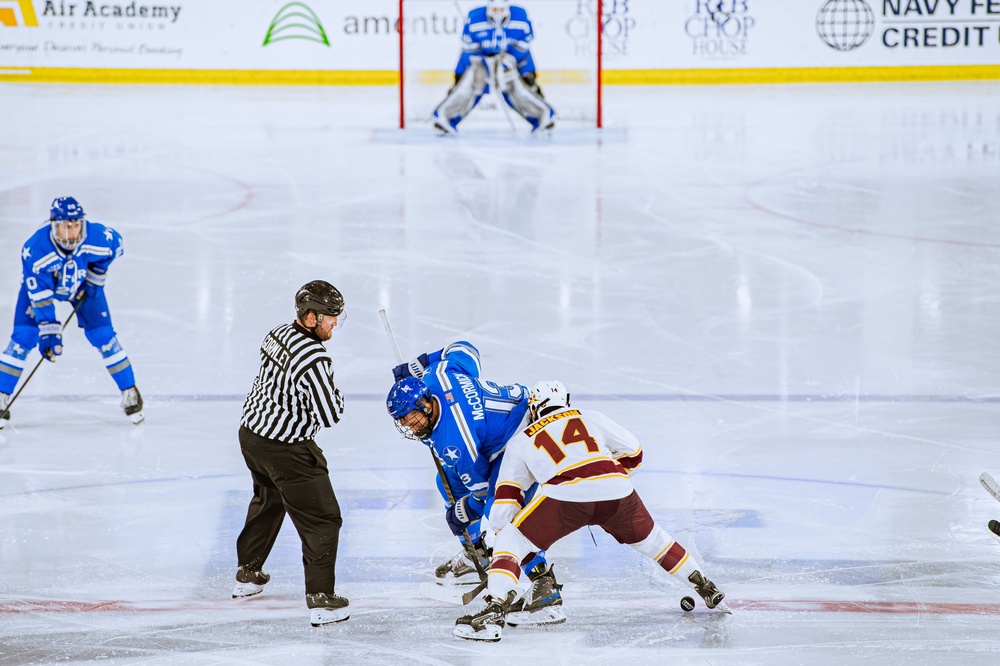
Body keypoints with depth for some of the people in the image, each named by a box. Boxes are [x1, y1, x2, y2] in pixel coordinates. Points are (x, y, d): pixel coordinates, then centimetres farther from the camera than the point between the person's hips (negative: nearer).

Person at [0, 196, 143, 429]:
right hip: (40, 283, -1)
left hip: (83, 285, 2)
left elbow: (116, 246, -7)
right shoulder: (35, 250, -39)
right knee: (22, 339, -12)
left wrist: (96, 274, -6)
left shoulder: (99, 237, -34)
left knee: (103, 337, -5)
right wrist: (49, 333, -34)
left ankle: (130, 393, 10)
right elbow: (40, 296, -33)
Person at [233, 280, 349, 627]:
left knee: (268, 501, 32)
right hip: (285, 450, -9)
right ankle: (320, 599, -3)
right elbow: (330, 415, -23)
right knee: (322, 519, 0)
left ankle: (247, 574, 44)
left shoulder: (277, 335, 1)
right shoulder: (314, 358, -26)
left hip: (251, 431, 9)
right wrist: (335, 394, -4)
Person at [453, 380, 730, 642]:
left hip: (566, 495, -3)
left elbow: (505, 504, 20)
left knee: (510, 541, 9)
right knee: (649, 538, 30)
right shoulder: (591, 418, 29)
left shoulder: (520, 442, 25)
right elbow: (633, 453, 28)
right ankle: (707, 590, 39)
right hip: (618, 491, 3)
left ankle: (494, 612, -11)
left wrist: (502, 529, 34)